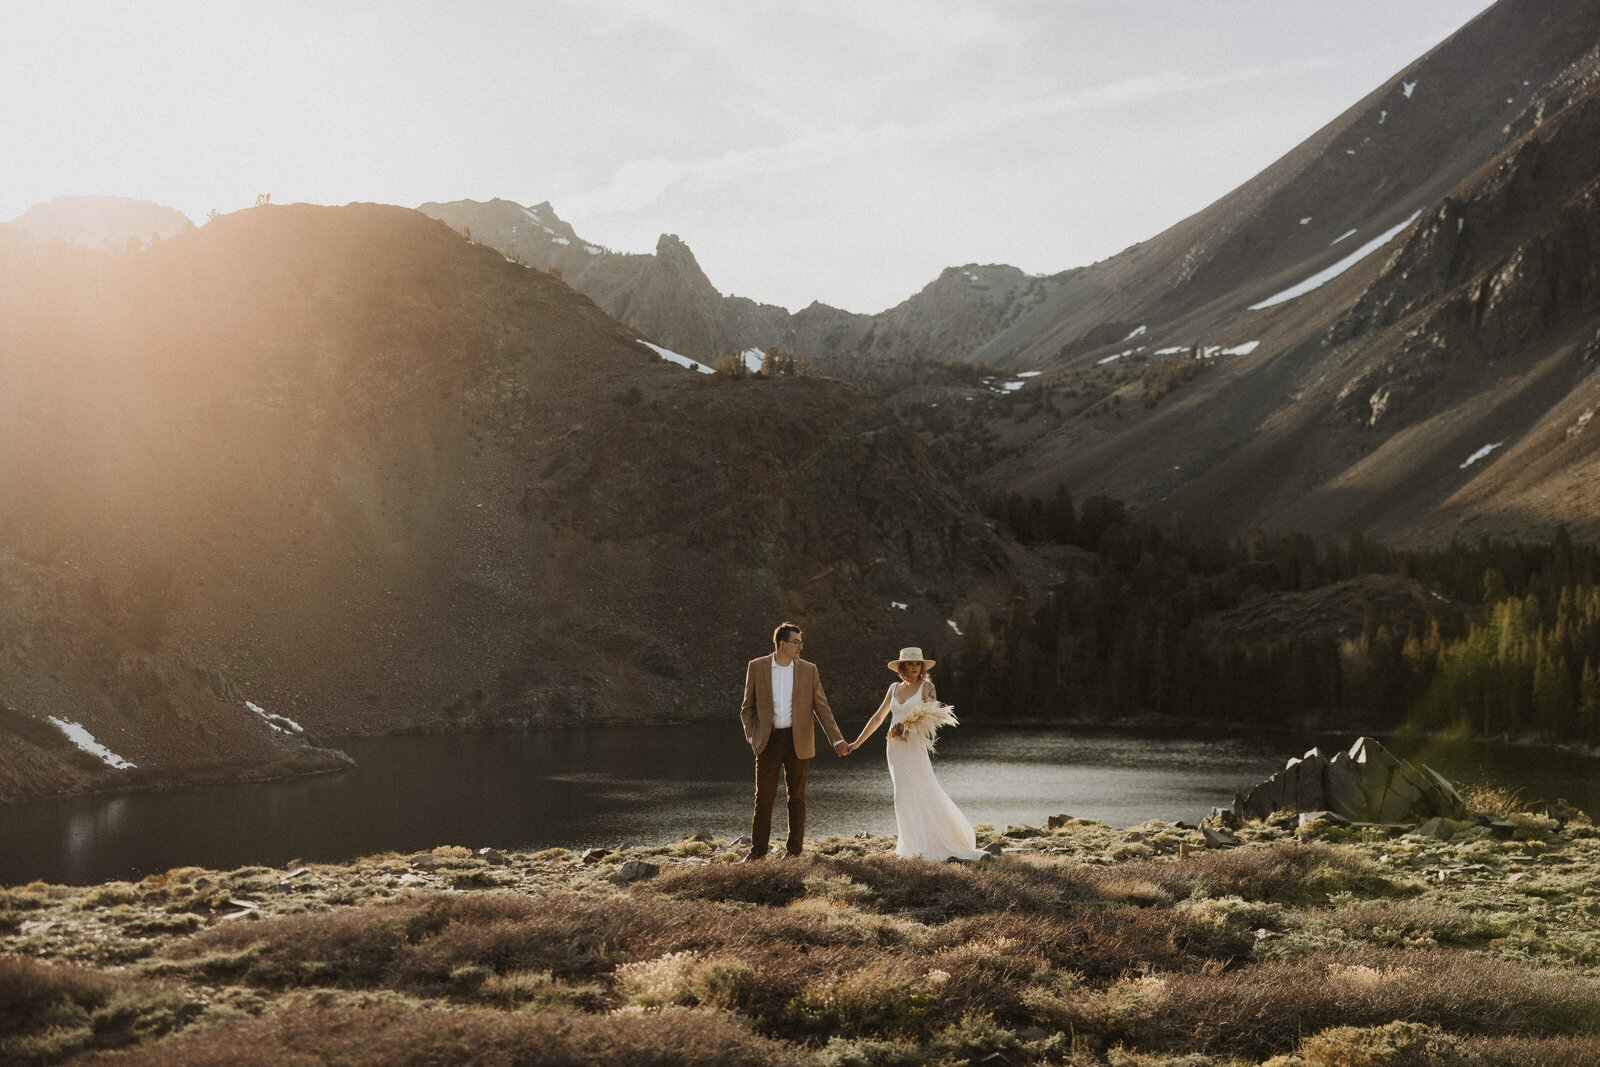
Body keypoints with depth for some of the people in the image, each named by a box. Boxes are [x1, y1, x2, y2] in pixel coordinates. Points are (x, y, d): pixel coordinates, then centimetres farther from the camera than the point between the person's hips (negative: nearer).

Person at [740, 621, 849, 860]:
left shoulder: (808, 670, 3)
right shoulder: (757, 667, 2)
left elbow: (821, 707, 4)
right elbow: (747, 707, 10)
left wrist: (837, 739, -3)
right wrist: (752, 736, -1)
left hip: (798, 741, 1)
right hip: (768, 741, -1)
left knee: (796, 796, 5)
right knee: (764, 796, 0)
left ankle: (794, 849, 14)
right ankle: (757, 850, 8)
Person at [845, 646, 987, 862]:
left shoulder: (926, 687, -2)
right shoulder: (895, 688, 13)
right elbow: (878, 717, 17)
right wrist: (857, 742, 16)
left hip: (914, 747, -5)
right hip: (895, 747, 5)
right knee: (905, 794, 6)